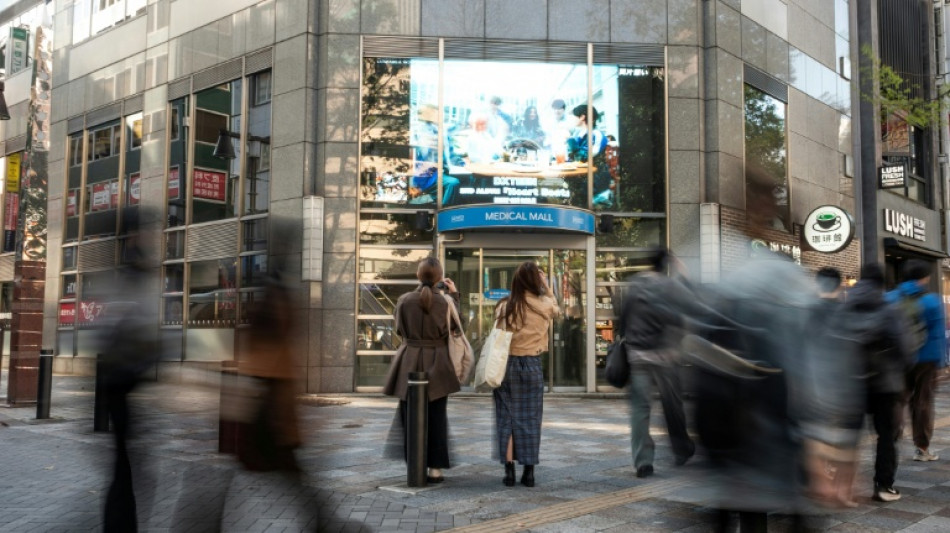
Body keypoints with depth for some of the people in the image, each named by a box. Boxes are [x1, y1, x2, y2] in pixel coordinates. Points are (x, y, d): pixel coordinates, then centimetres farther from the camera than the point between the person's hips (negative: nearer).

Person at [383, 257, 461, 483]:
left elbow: (400, 329, 7)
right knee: (436, 417, 9)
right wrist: (455, 295, 10)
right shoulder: (446, 302, -11)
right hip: (436, 364, -1)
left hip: (409, 364, 1)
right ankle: (435, 468, 11)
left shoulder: (404, 300, -7)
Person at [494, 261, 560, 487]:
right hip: (532, 365, 0)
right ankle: (529, 471, 9)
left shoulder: (504, 306, -5)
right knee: (530, 419, 7)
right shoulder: (544, 304, -4)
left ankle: (509, 471, 6)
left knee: (507, 418, 7)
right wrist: (546, 287, 19)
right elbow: (556, 309, 18)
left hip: (506, 364, 0)